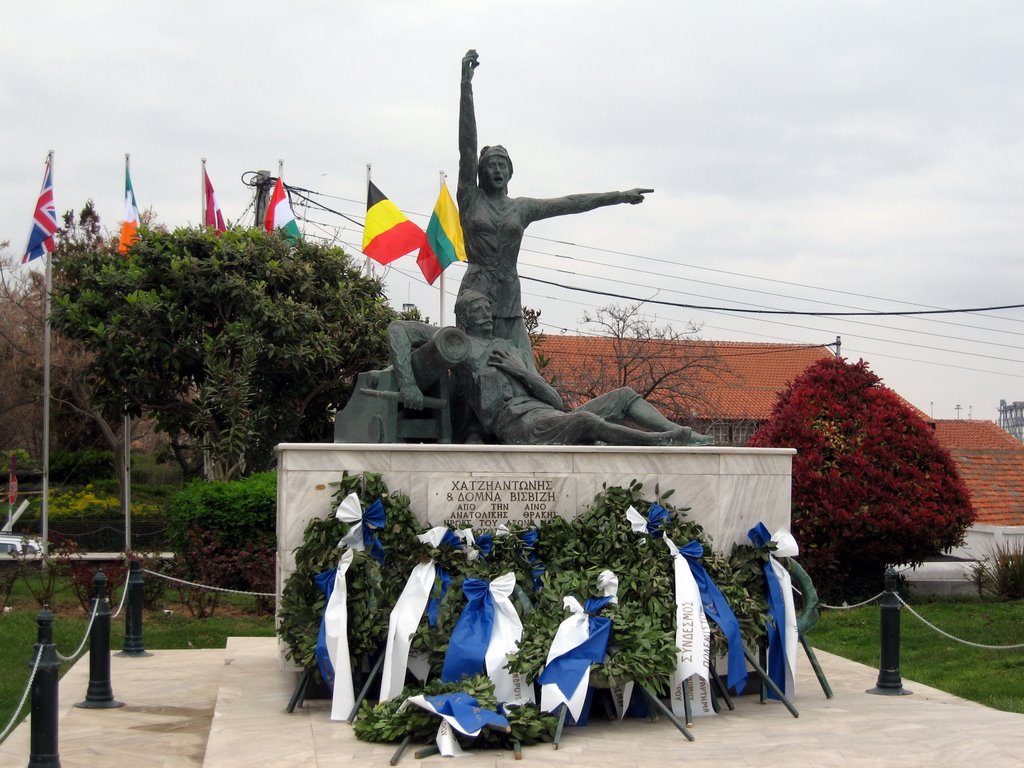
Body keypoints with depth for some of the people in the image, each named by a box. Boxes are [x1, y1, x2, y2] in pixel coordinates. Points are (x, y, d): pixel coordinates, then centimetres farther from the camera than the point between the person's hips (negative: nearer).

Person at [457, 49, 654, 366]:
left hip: (510, 307, 4)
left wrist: (619, 196, 20)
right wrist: (466, 86, -6)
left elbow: (569, 203, 20)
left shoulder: (521, 207, 17)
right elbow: (467, 145, 0)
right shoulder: (470, 199, 6)